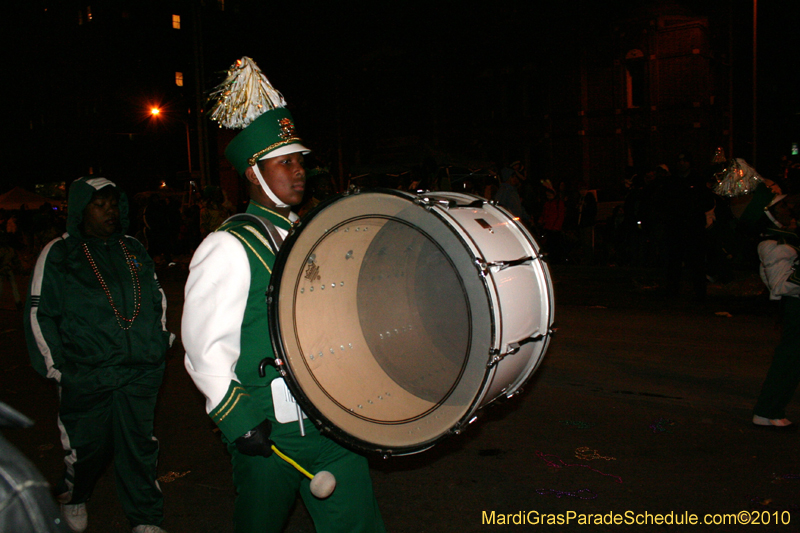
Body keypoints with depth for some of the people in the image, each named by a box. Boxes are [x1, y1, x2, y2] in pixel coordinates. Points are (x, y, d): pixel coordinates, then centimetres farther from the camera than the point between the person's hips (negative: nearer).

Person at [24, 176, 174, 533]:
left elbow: (157, 297, 23)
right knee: (88, 448, 10)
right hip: (88, 376, -3)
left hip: (142, 371, 3)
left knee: (140, 446, 7)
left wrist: (160, 339, 15)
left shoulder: (133, 249, 12)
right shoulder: (58, 254, 0)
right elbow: (40, 314, 1)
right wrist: (55, 366, -3)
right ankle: (73, 497, 41)